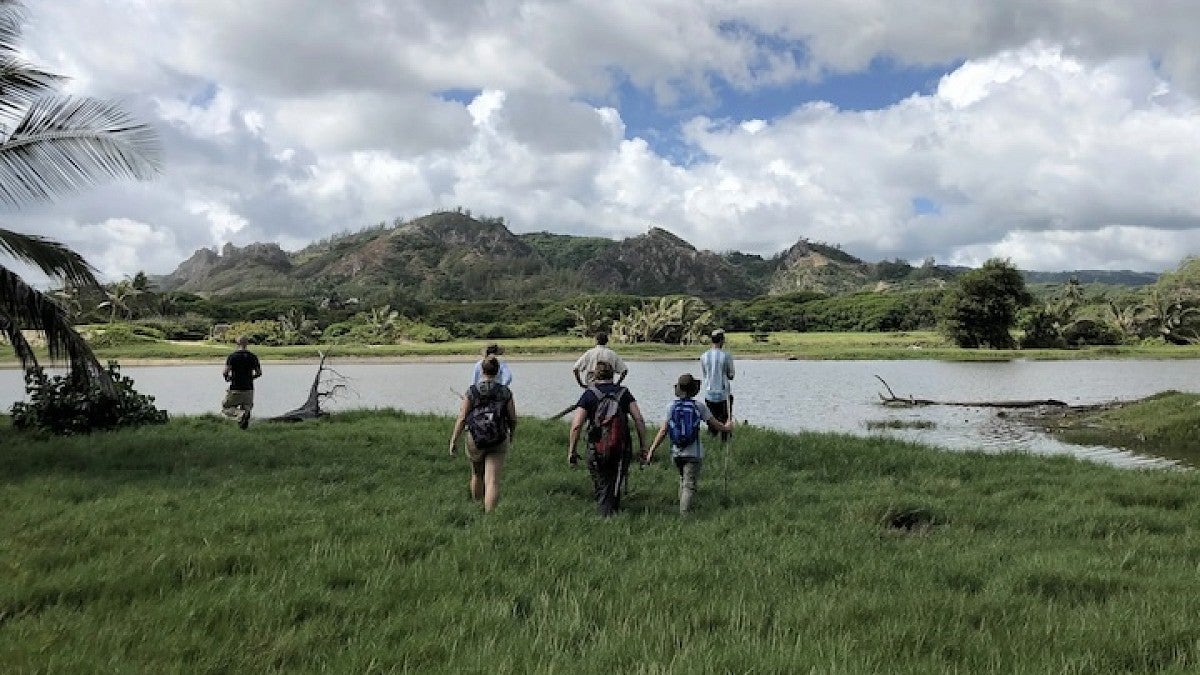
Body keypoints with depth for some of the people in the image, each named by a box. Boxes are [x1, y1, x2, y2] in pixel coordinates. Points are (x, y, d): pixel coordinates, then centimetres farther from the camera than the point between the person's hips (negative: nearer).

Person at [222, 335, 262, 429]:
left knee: (225, 408, 9)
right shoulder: (253, 357, 3)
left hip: (235, 389, -3)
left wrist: (227, 377, 7)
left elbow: (226, 372, -15)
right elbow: (259, 373, 6)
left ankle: (239, 413, -17)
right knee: (246, 408, 16)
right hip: (249, 389, 3)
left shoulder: (232, 356, -7)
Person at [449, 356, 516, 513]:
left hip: (475, 441, 2)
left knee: (477, 475, 25)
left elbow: (461, 418, -8)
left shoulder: (472, 391, -4)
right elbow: (513, 419, 1)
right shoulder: (505, 392, -3)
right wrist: (511, 436, 19)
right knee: (492, 482, -3)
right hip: (498, 443, -1)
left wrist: (453, 441, -3)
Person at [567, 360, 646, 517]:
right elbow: (639, 420, -4)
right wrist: (643, 446, 1)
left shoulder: (589, 394, -1)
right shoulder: (624, 392, 6)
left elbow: (576, 426, -10)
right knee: (615, 486, 21)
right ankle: (615, 512, 29)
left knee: (602, 489, 9)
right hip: (622, 449, 2)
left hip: (597, 450, -2)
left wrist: (571, 451, -3)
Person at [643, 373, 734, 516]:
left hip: (676, 452, 3)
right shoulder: (699, 407, -6)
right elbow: (715, 425, 3)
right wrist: (727, 427, 25)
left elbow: (663, 430, -5)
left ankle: (683, 508, 28)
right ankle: (684, 512, -16)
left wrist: (651, 450, -2)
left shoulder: (672, 406, -2)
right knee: (690, 485, -3)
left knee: (683, 479, 23)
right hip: (693, 453, -3)